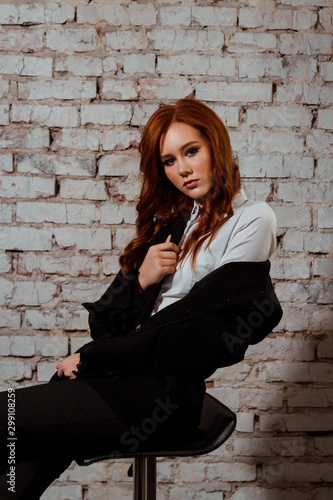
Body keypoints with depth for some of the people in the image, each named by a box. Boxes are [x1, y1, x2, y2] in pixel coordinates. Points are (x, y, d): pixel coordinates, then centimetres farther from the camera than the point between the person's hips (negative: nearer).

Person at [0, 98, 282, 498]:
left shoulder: (251, 220, -3)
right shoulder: (171, 219, 18)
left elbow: (195, 338, -11)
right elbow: (103, 323, 13)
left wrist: (92, 357, -6)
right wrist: (140, 279, -7)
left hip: (165, 392, -6)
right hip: (120, 374, 6)